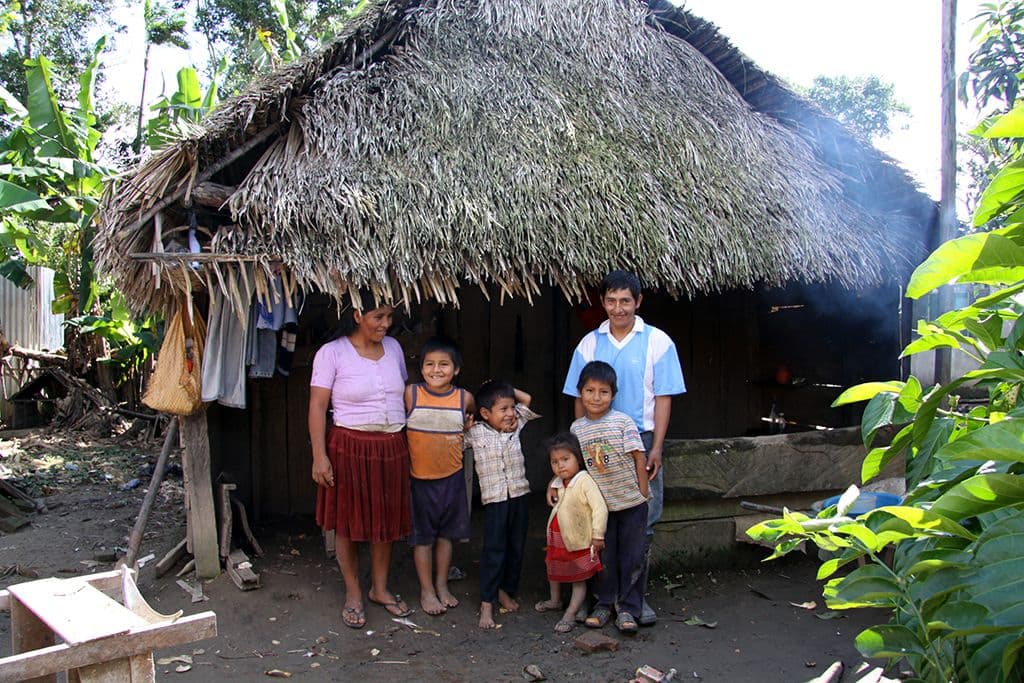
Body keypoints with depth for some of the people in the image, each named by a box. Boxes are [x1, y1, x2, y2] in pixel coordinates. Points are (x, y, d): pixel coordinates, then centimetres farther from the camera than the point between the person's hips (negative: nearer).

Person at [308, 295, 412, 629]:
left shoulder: (393, 347, 6)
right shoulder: (332, 352, -8)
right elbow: (317, 406, -10)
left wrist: (409, 445, 14)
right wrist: (319, 456, -15)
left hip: (391, 447, 5)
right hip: (349, 447, -4)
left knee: (386, 520, 12)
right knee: (348, 523, 6)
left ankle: (379, 588, 31)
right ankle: (353, 595, 24)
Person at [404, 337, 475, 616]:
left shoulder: (464, 398, -6)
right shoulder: (410, 394, -13)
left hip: (452, 477, 2)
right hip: (419, 477, -2)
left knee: (446, 533, 15)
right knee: (422, 536, 9)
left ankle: (442, 585, 31)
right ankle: (426, 590, 22)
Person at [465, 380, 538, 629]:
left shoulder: (516, 425, 6)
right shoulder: (475, 433, -4)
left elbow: (527, 399, 15)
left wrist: (505, 390, 7)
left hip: (519, 494, 4)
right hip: (494, 498, -4)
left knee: (516, 546, 12)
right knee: (493, 549, -4)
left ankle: (506, 590, 29)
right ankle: (486, 603, 3)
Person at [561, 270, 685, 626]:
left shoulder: (657, 342, -1)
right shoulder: (589, 344, 5)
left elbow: (663, 398, -2)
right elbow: (580, 399, 8)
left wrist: (655, 449, -9)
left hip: (641, 440, -2)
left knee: (642, 523, 1)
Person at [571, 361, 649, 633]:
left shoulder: (623, 422, -12)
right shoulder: (576, 428, 0)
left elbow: (639, 458, -10)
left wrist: (643, 493, -10)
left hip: (631, 503, -3)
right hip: (598, 505, 3)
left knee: (631, 557, 6)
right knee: (603, 556, 13)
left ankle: (627, 608, 18)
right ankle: (605, 603, 28)